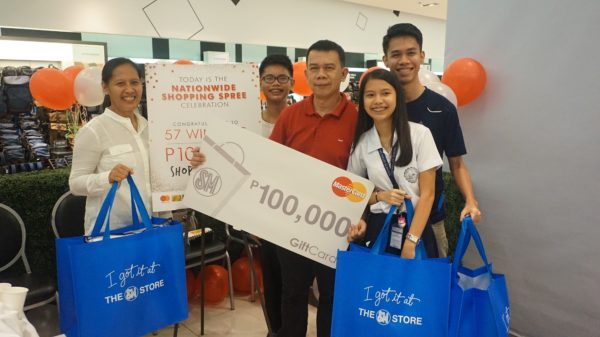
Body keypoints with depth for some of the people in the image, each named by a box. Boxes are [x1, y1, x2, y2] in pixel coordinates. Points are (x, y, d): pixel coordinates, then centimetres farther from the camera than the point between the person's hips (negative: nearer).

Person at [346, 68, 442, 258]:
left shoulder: (420, 134, -7)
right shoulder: (361, 142, -1)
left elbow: (427, 193, -8)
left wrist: (410, 241, -15)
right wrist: (380, 196, -10)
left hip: (417, 226, -2)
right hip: (379, 228, 2)